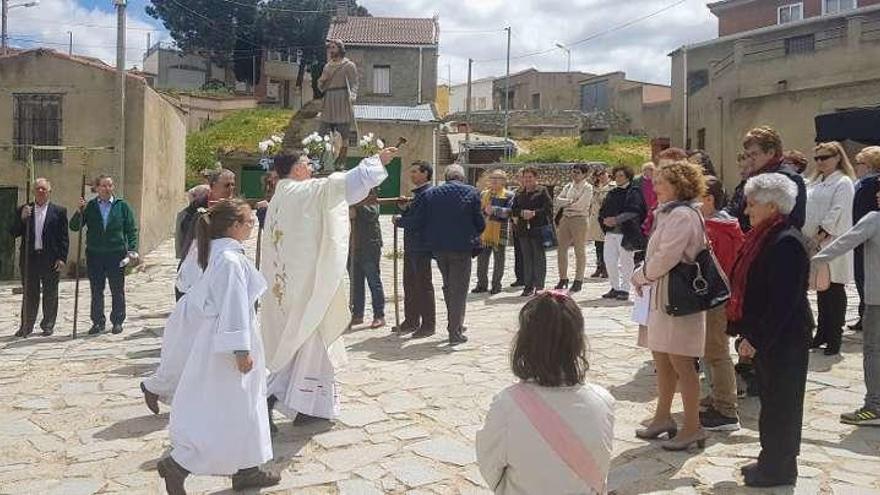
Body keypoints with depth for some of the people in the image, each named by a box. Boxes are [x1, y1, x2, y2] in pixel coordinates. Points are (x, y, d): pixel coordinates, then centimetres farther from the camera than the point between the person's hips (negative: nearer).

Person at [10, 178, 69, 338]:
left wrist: (62, 258, -9)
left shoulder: (59, 211, 1)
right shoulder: (24, 210, 9)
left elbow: (64, 238, -1)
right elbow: (13, 233, 4)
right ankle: (26, 326, 17)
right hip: (29, 258, 2)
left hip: (51, 259, -2)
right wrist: (22, 218, -12)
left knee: (50, 295, 7)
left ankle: (48, 325, 19)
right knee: (29, 294, 8)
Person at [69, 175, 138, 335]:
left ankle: (117, 321, 16)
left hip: (117, 254, -1)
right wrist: (80, 211, -13)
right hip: (94, 255, 1)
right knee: (96, 291, 8)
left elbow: (132, 230, 4)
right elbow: (74, 227, 2)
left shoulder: (122, 206, 4)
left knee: (118, 291, 5)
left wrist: (132, 249, -6)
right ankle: (98, 322, 18)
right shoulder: (89, 206, 5)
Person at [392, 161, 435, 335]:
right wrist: (404, 209, 2)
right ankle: (411, 321, 25)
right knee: (410, 284, 15)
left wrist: (398, 222, -7)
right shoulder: (418, 193, 16)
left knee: (423, 285, -1)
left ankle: (428, 324, 8)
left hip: (421, 247, -10)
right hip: (411, 246, 10)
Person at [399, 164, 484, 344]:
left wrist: (399, 221, 15)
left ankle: (455, 325, 29)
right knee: (459, 289, 5)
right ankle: (455, 332, 5)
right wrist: (475, 235, 16)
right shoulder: (471, 192, -5)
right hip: (462, 247, -3)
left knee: (448, 286, 20)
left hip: (439, 247, 3)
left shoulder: (430, 194, 0)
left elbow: (417, 221, -2)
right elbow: (480, 223, -5)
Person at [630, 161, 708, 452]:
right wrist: (645, 277, 2)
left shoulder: (682, 215, -16)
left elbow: (666, 257, -22)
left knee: (680, 363, -3)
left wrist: (640, 276, -7)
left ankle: (693, 428, 7)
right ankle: (663, 417, 28)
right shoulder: (669, 213, 16)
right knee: (662, 360, 16)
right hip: (660, 296, 10)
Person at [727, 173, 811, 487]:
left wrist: (755, 339, -22)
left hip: (782, 341, -9)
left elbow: (782, 301, -24)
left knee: (779, 403, 4)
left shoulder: (787, 243, -21)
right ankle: (772, 460, 30)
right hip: (763, 338, 9)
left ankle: (779, 469, 18)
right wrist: (745, 331, 13)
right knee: (771, 400, 18)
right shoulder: (766, 237, 9)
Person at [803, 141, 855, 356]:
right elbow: (807, 208, 16)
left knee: (834, 291, -2)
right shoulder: (816, 182, 18)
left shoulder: (843, 183, -6)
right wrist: (809, 236, 5)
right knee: (821, 290, 14)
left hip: (833, 244, -7)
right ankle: (823, 333, 23)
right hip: (815, 243, 7)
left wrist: (822, 233, -22)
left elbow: (837, 212, -15)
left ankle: (835, 337, 6)